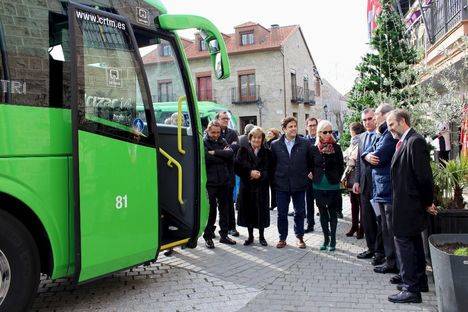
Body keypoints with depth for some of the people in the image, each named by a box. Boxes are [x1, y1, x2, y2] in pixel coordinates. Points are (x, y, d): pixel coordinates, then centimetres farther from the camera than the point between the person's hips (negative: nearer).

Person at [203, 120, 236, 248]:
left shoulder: (222, 141, 10)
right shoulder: (203, 142, -5)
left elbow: (231, 153, -8)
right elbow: (206, 158, -20)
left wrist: (215, 152, -16)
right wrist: (222, 155, -11)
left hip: (224, 180, 5)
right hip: (209, 181, -5)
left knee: (224, 208, 12)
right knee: (210, 209, 1)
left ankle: (224, 235, 25)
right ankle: (208, 237, 14)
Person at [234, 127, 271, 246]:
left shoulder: (266, 152, 7)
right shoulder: (243, 150, 3)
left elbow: (269, 169, 0)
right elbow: (237, 168, -5)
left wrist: (260, 174, -17)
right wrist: (250, 173, -16)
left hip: (262, 187, 0)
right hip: (247, 186, 0)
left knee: (261, 211, 2)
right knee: (248, 211, 4)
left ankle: (261, 236, 18)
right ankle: (250, 236, 19)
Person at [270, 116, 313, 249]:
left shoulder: (305, 143, -1)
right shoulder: (275, 145, 0)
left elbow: (311, 161, 7)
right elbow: (272, 163, 7)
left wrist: (308, 174, 1)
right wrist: (275, 179, 3)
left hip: (299, 184, 0)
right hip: (281, 184, 0)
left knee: (299, 212, 10)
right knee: (282, 213, 7)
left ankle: (300, 237, 24)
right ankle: (282, 238, 20)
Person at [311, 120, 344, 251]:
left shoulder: (336, 148, -4)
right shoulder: (314, 148, 0)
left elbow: (341, 166, 2)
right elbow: (311, 166, 10)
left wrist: (336, 178, -4)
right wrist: (314, 176, 2)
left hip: (333, 186, -2)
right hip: (319, 187, 2)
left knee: (332, 213, 5)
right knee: (323, 213, 10)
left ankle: (333, 239, 15)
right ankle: (326, 239, 21)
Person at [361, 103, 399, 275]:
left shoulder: (391, 134, -17)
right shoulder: (381, 134, 16)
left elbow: (378, 157, -23)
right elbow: (367, 152, 10)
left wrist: (371, 157, -2)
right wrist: (367, 156, -11)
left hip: (389, 188, -10)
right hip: (382, 189, 10)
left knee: (391, 229, -1)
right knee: (386, 228, 17)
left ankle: (393, 263, 8)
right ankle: (390, 259, 27)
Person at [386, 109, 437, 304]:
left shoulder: (415, 141, -18)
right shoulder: (405, 142, 12)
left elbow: (424, 175, -20)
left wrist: (427, 202, -11)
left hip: (409, 204, -10)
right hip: (409, 203, 10)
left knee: (403, 242, -5)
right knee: (414, 241, 19)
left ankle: (411, 289, 3)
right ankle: (419, 281, 33)